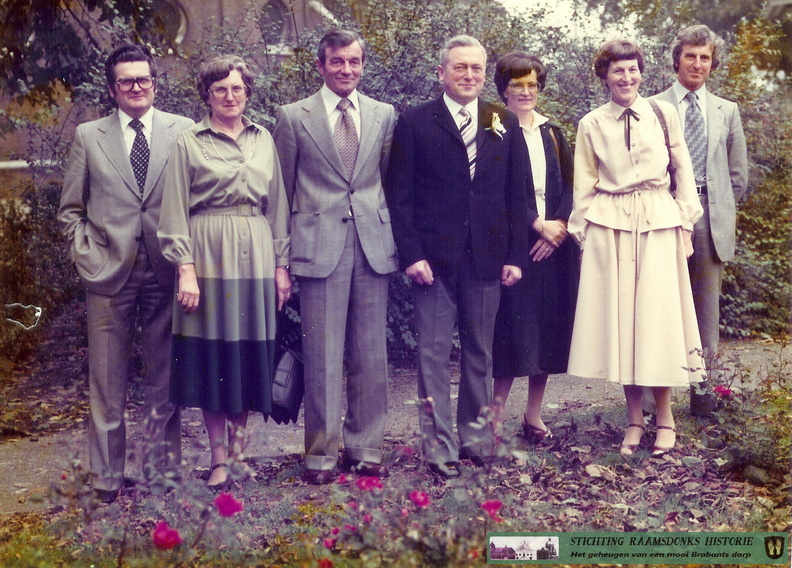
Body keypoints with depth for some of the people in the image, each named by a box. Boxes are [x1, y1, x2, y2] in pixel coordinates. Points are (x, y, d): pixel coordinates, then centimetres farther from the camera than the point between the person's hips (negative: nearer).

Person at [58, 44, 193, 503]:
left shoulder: (184, 131, 5)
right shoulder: (89, 137, 8)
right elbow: (71, 210, 11)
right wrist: (88, 257, -1)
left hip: (166, 271, 0)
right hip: (109, 272, 0)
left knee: (165, 378, 8)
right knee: (107, 381, 4)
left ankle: (164, 469, 19)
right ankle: (108, 477, 15)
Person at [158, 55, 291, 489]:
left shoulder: (263, 140, 12)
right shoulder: (189, 143, 1)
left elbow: (277, 205, 13)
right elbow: (176, 212, -3)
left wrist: (281, 264, 8)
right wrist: (186, 269, -12)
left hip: (256, 254, 3)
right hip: (209, 253, -3)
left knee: (251, 352, 6)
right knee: (212, 354, 0)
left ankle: (238, 446, 23)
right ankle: (218, 457, 11)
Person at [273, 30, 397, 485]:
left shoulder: (384, 115, 11)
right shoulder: (294, 117, 4)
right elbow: (283, 191, 7)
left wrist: (392, 234, 10)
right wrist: (285, 253, 6)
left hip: (374, 243, 3)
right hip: (320, 245, -2)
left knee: (371, 353, 6)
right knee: (323, 354, 0)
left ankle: (366, 446, 18)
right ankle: (322, 451, 11)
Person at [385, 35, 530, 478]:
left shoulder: (505, 124, 9)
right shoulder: (416, 123, 1)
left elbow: (518, 194, 8)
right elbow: (400, 195, -2)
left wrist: (516, 255, 1)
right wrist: (411, 254, -10)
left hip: (487, 257, 3)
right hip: (434, 256, -3)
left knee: (480, 352, 11)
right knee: (435, 353, 0)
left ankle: (475, 435, 23)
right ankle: (439, 445, 6)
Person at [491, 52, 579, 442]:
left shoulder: (551, 133, 13)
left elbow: (569, 186, 8)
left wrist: (558, 226, -8)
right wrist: (538, 225, -13)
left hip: (553, 243, 5)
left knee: (549, 326, 6)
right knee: (513, 325, -7)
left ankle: (534, 414, 15)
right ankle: (496, 411, 1)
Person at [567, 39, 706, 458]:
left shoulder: (663, 114, 5)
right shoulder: (591, 125, 5)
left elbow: (683, 172, 8)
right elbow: (584, 189, 7)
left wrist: (685, 225, 4)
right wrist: (582, 236, 3)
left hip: (658, 224, 0)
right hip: (609, 227, 0)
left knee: (657, 315, -1)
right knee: (618, 316, 1)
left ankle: (664, 417, 13)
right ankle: (634, 419, 13)